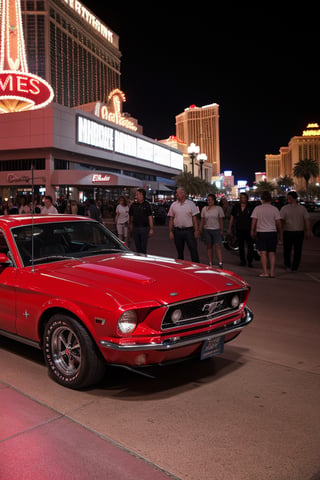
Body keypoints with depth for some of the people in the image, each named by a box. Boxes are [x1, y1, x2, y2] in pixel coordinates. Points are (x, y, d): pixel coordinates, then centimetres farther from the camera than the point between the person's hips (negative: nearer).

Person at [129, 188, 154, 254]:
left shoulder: (147, 205, -3)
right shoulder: (133, 205, 4)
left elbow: (150, 217, -3)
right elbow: (131, 216, 13)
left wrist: (151, 229, -8)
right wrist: (130, 226, 12)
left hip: (144, 228, -3)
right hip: (135, 228, 3)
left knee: (143, 247, 1)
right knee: (137, 247, 10)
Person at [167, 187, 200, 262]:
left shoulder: (191, 204, 2)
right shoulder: (173, 205, 6)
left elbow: (194, 218, 1)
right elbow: (171, 219, 7)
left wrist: (196, 230, -5)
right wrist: (170, 231, 2)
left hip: (189, 230, -2)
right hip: (177, 231, 2)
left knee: (193, 250, -5)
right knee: (179, 251, 10)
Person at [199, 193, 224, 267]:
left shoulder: (219, 208, 3)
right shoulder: (204, 209, 8)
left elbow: (221, 220, 3)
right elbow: (202, 220, 10)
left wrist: (221, 230, -1)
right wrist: (200, 229, 6)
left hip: (216, 230, -2)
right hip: (207, 230, 2)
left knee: (218, 246, -11)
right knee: (209, 247, 6)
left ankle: (220, 263, -17)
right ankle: (210, 263, 11)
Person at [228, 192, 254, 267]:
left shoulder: (250, 207, 1)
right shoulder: (236, 207, 7)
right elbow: (231, 218, 11)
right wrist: (229, 229, 9)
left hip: (248, 230, -2)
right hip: (239, 230, 2)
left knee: (250, 246, -6)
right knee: (241, 246, 10)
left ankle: (250, 261, 2)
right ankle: (242, 260, 20)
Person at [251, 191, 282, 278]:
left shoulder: (257, 208, -4)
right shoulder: (274, 209, -1)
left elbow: (254, 221, -3)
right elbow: (278, 222, 2)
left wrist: (252, 231, 9)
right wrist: (280, 232, 14)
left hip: (261, 232, -1)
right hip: (272, 232, 1)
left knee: (263, 253, 1)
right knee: (272, 253, 8)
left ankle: (265, 272, -1)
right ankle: (272, 272, 8)